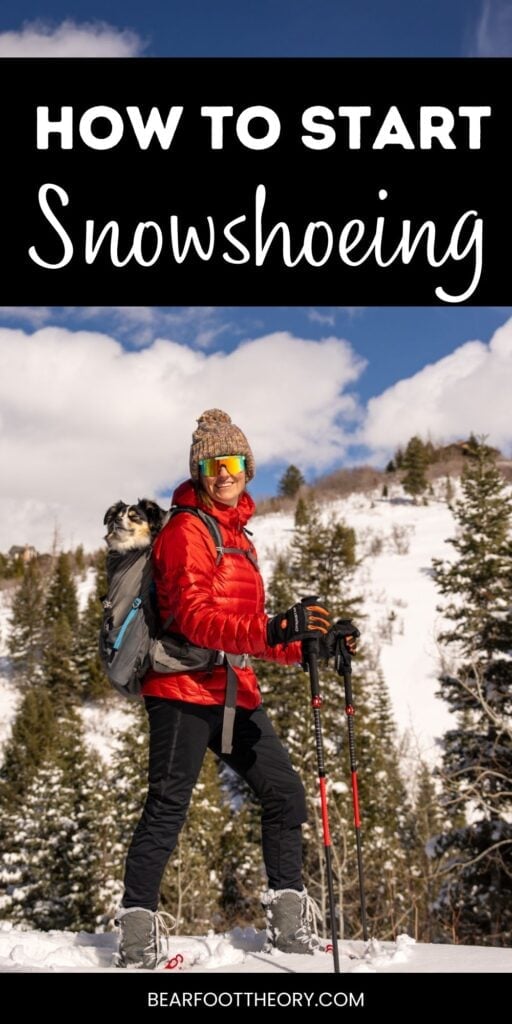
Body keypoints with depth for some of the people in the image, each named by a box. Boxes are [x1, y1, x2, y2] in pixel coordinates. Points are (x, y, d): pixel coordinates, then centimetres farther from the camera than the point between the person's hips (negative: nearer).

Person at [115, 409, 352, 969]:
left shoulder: (239, 537, 22)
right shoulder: (186, 530, -6)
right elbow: (195, 618, -20)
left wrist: (301, 645, 12)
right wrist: (274, 629, -32)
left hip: (234, 691, 9)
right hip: (184, 688, -8)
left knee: (284, 792, 7)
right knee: (168, 805, -6)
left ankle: (287, 921, 16)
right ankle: (138, 928, 2)